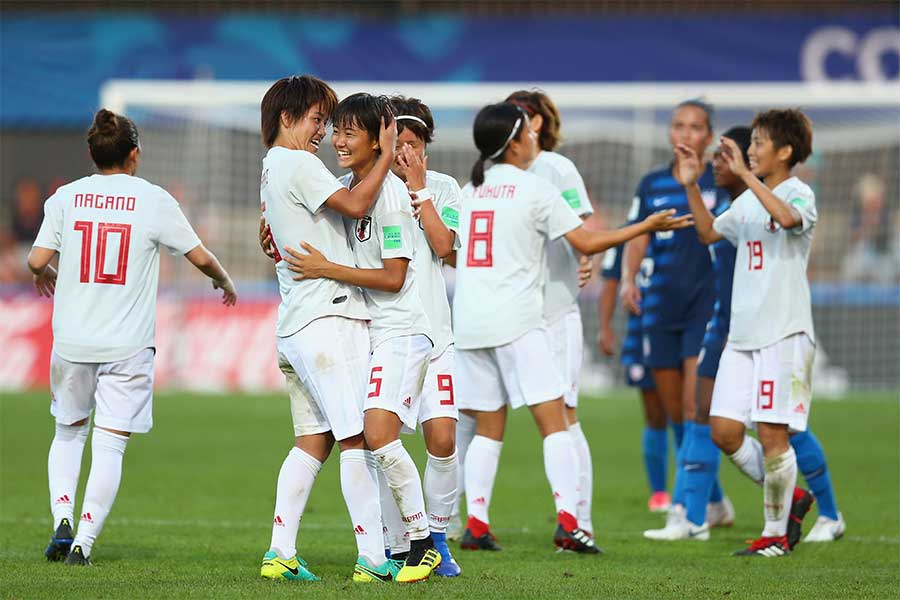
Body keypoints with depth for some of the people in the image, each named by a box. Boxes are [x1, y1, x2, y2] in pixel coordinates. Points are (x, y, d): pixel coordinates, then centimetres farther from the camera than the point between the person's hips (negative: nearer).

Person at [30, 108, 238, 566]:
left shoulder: (67, 197, 1)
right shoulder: (153, 200, -3)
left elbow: (37, 260, -1)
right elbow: (200, 257, 2)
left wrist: (44, 276, 23)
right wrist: (224, 282, 23)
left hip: (72, 339, 2)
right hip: (127, 343, -2)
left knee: (69, 431, 21)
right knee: (110, 446, 1)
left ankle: (63, 520, 4)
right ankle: (84, 542, -6)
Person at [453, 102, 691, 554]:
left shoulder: (470, 190, 12)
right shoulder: (535, 189, -4)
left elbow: (450, 253, 21)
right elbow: (586, 243, -4)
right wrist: (646, 227, 5)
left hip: (468, 320, 6)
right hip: (516, 320, -6)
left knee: (488, 427, 12)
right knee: (553, 420, -5)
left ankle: (476, 522, 6)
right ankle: (567, 518, -16)